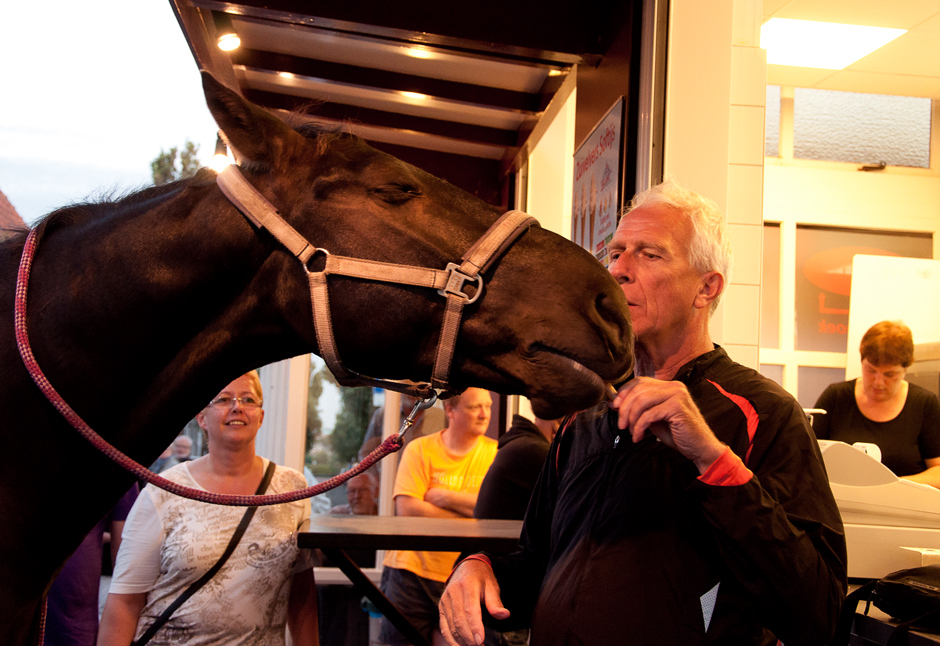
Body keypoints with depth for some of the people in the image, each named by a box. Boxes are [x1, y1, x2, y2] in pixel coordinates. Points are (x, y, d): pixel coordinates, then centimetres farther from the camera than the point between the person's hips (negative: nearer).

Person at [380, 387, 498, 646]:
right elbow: (407, 509, -11)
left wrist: (445, 496, -11)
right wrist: (472, 512, -12)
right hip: (412, 569, 0)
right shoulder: (419, 449, 0)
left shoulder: (496, 454, 3)